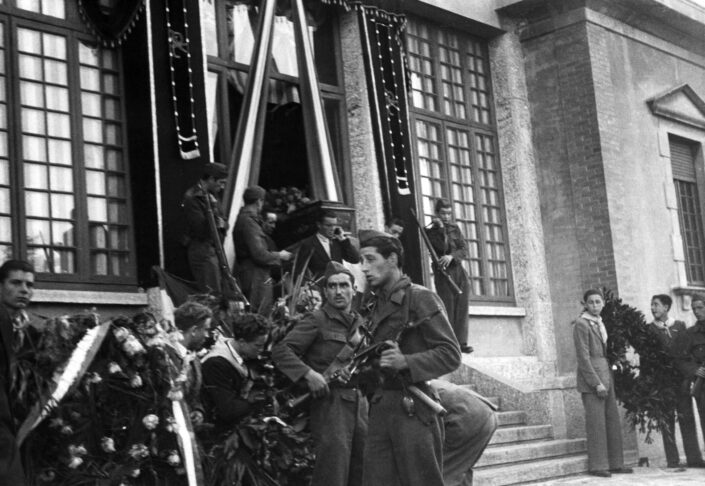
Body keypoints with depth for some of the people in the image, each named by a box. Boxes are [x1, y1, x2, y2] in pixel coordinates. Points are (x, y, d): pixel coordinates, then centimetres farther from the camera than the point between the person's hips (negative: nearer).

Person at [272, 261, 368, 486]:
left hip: (359, 400, 7)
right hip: (330, 401, -7)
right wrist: (309, 374, -23)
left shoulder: (359, 322, 14)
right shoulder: (317, 320, -7)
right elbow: (280, 350, -13)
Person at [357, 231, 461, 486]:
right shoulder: (375, 305, 18)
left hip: (413, 409, -6)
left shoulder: (421, 299, -5)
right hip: (380, 409, 6)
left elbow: (450, 354, -11)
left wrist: (406, 362, -22)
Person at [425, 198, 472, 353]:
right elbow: (443, 248, -12)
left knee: (462, 307, -2)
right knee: (448, 308, -9)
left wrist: (451, 256, -14)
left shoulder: (455, 228, 15)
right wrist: (442, 229, -12)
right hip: (443, 273, -4)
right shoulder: (431, 232, 2)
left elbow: (464, 250, 4)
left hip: (459, 271, 4)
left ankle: (461, 342, -1)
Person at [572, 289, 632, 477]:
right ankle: (597, 465, -1)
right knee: (596, 423, -6)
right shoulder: (581, 324, -9)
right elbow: (583, 357, -13)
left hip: (606, 377, 8)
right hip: (591, 379, -8)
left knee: (613, 421, 7)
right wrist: (596, 383, -16)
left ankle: (615, 463, 13)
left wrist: (608, 380, 10)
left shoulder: (600, 323, 16)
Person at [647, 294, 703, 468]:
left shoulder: (680, 326, 11)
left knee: (687, 417, 0)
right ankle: (672, 460, 0)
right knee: (667, 420, -2)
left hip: (680, 377, 1)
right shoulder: (649, 329, 7)